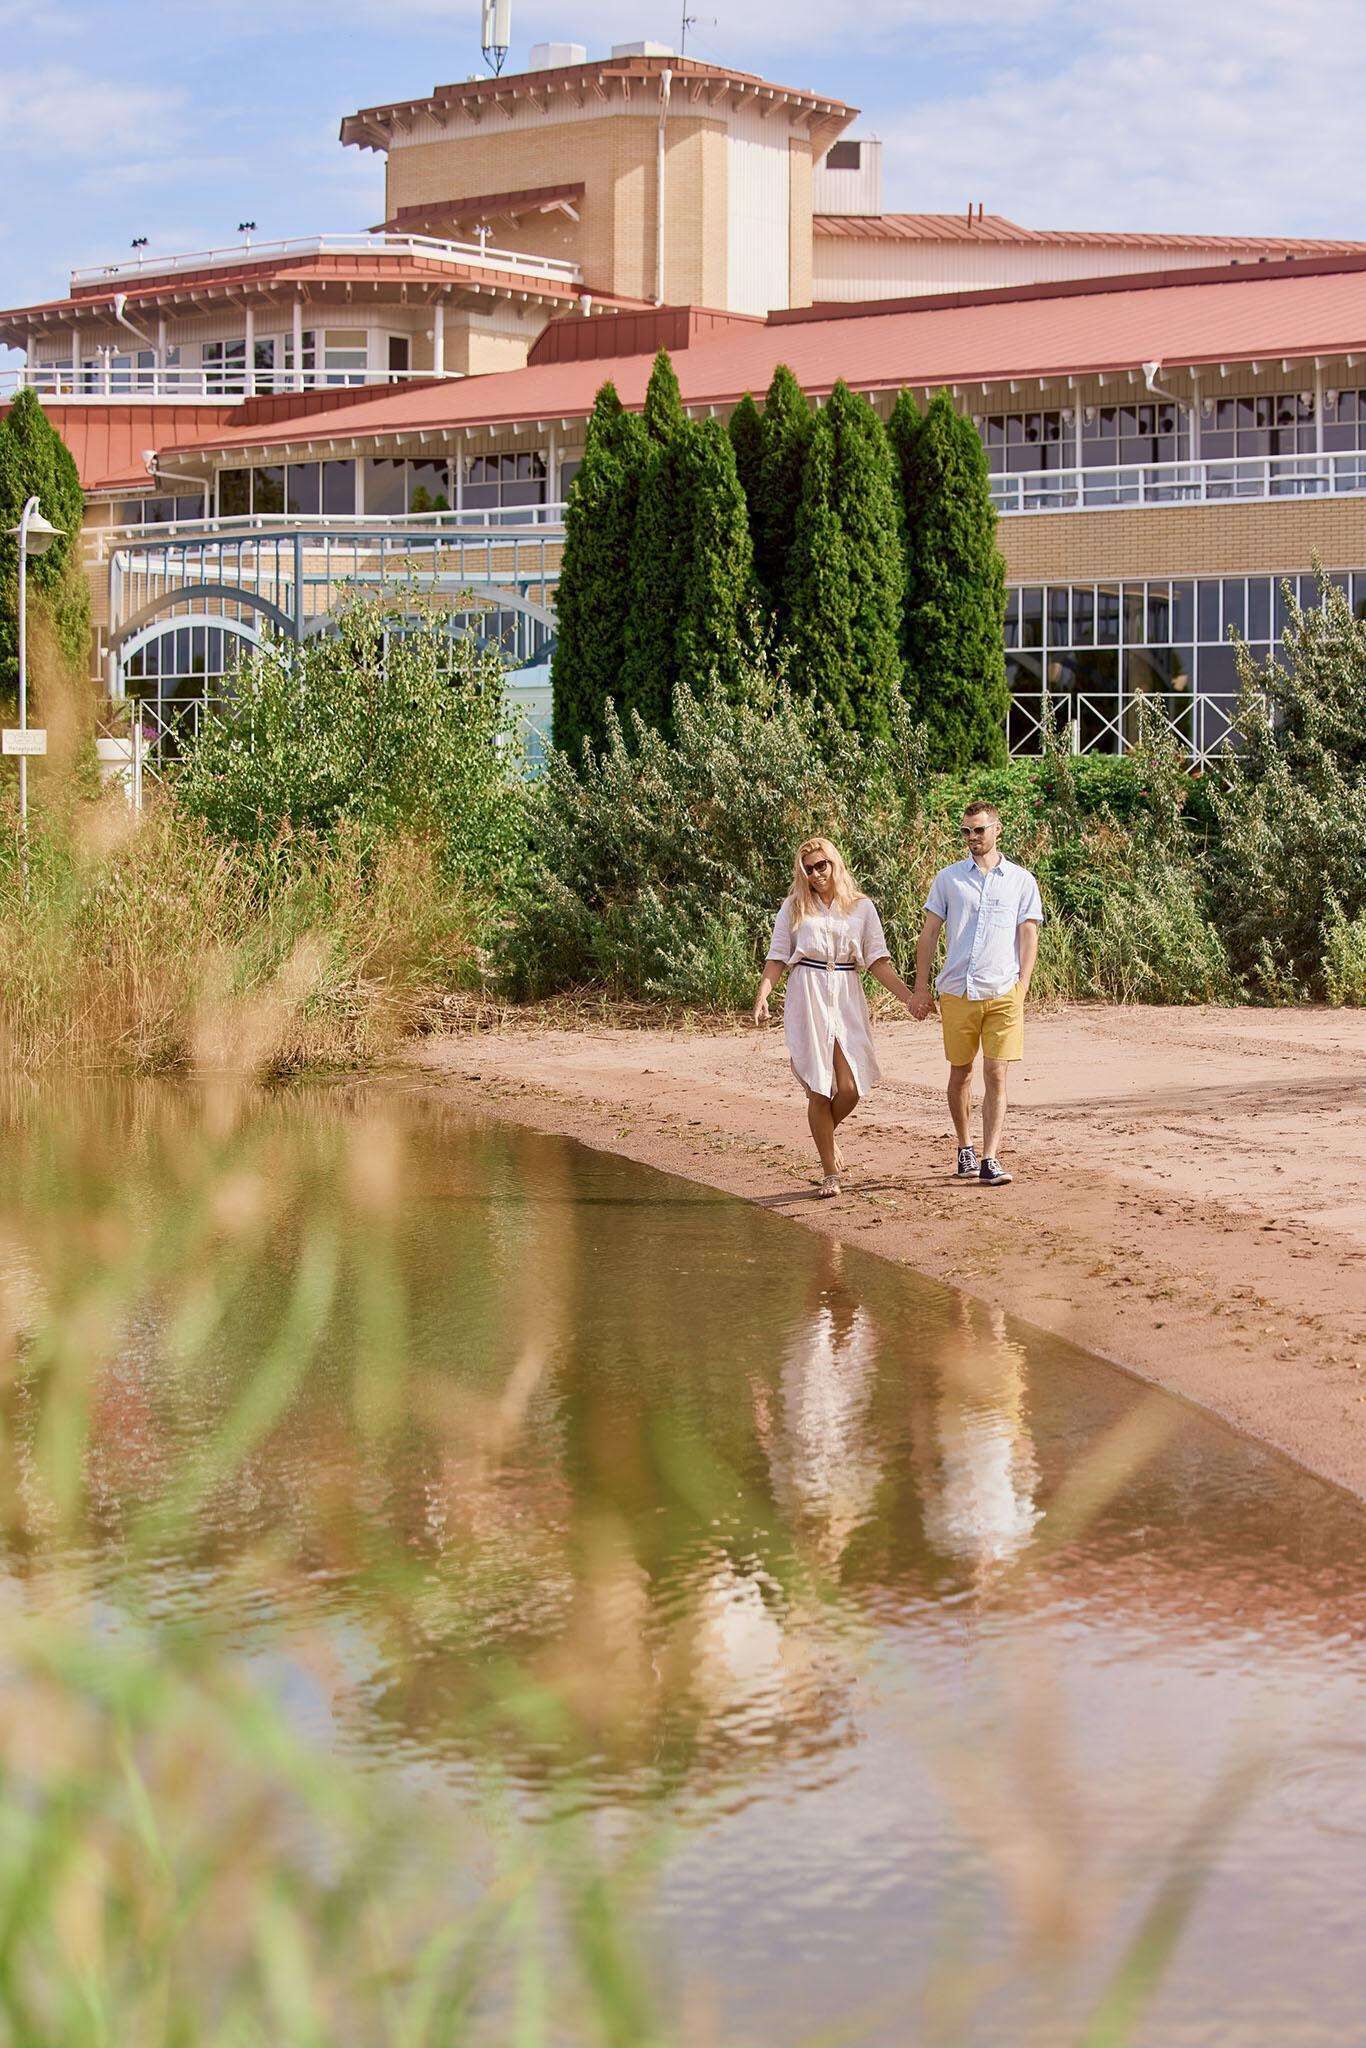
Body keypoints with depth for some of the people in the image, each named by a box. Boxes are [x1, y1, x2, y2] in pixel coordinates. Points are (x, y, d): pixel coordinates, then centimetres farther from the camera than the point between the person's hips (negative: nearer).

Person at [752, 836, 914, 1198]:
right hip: (807, 998, -1)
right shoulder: (794, 908, 9)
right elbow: (777, 958, 6)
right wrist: (762, 995, -10)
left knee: (850, 1087, -9)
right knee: (818, 1090, -4)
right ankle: (830, 1173, 5)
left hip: (847, 999, 1)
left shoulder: (862, 907, 10)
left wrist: (906, 994, -4)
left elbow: (877, 960, 8)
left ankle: (827, 1134, 25)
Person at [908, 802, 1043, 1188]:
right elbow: (929, 934, 9)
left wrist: (1022, 990, -4)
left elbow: (1028, 937, 6)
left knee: (996, 1078, -7)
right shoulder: (948, 878, 8)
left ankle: (989, 1161, -9)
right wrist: (920, 989, 3)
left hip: (1003, 994, -1)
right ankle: (965, 1148, 26)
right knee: (960, 1074, 10)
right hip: (956, 992, 1)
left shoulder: (1021, 880, 7)